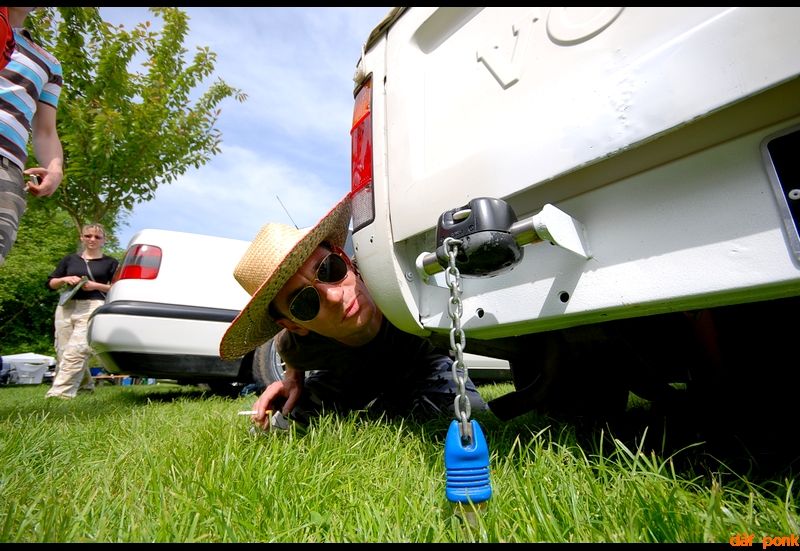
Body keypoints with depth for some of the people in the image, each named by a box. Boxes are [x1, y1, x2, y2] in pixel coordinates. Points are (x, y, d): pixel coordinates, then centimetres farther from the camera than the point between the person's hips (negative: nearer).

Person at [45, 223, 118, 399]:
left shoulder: (110, 262, 9)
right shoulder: (70, 259, 18)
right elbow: (51, 283, 19)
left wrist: (96, 286, -10)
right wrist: (64, 279, -2)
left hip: (93, 308, -5)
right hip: (66, 307, 5)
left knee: (76, 351, -17)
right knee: (63, 352, 5)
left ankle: (60, 392, -18)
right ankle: (85, 384, 21)